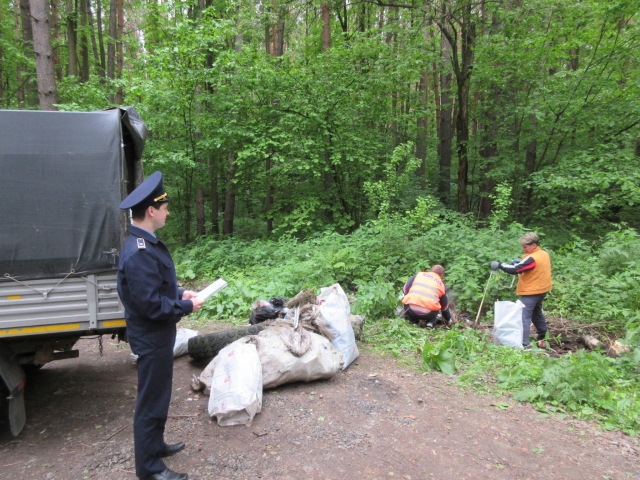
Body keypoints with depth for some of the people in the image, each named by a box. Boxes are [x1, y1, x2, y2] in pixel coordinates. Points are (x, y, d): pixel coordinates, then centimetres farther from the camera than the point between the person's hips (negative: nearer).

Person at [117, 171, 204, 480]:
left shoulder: (145, 243, 5)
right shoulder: (139, 252, -27)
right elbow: (150, 304, -28)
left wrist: (180, 294, 3)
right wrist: (186, 307, -17)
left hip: (158, 335, 10)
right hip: (151, 337, -10)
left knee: (158, 395, 24)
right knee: (152, 400, 5)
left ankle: (155, 445, 42)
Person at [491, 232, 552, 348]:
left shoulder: (532, 258, -23)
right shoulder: (544, 254, 4)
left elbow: (515, 269, -29)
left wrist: (500, 265, -25)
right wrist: (521, 262, 4)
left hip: (531, 292, -10)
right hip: (542, 289, 10)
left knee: (524, 317, -13)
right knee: (537, 313, 26)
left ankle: (524, 343, -20)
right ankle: (541, 337, 41)